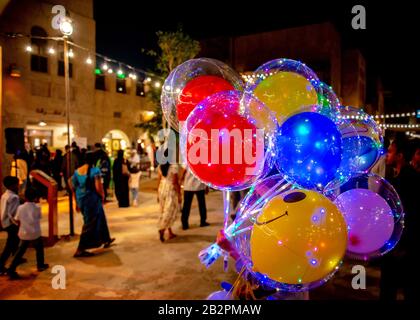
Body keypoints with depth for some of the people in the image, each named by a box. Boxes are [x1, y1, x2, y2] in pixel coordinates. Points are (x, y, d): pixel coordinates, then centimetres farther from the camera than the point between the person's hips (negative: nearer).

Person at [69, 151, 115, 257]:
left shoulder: (77, 171, 4)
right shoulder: (95, 170, -15)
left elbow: (73, 187, 8)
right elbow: (98, 187, -23)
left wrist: (77, 203, 17)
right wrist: (102, 196, -4)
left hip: (81, 200, 8)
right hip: (92, 199, -8)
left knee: (100, 218, 23)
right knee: (90, 224, 4)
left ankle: (106, 239, 39)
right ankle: (80, 250, 7)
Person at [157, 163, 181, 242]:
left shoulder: (160, 167, 1)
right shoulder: (174, 167, -16)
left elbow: (158, 181, 7)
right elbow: (175, 182, -16)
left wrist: (158, 194, 15)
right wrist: (179, 195, -8)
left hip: (162, 190, 6)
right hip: (171, 191, -6)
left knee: (165, 212, 15)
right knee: (169, 212, 1)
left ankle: (170, 233, 22)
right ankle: (162, 229, -15)